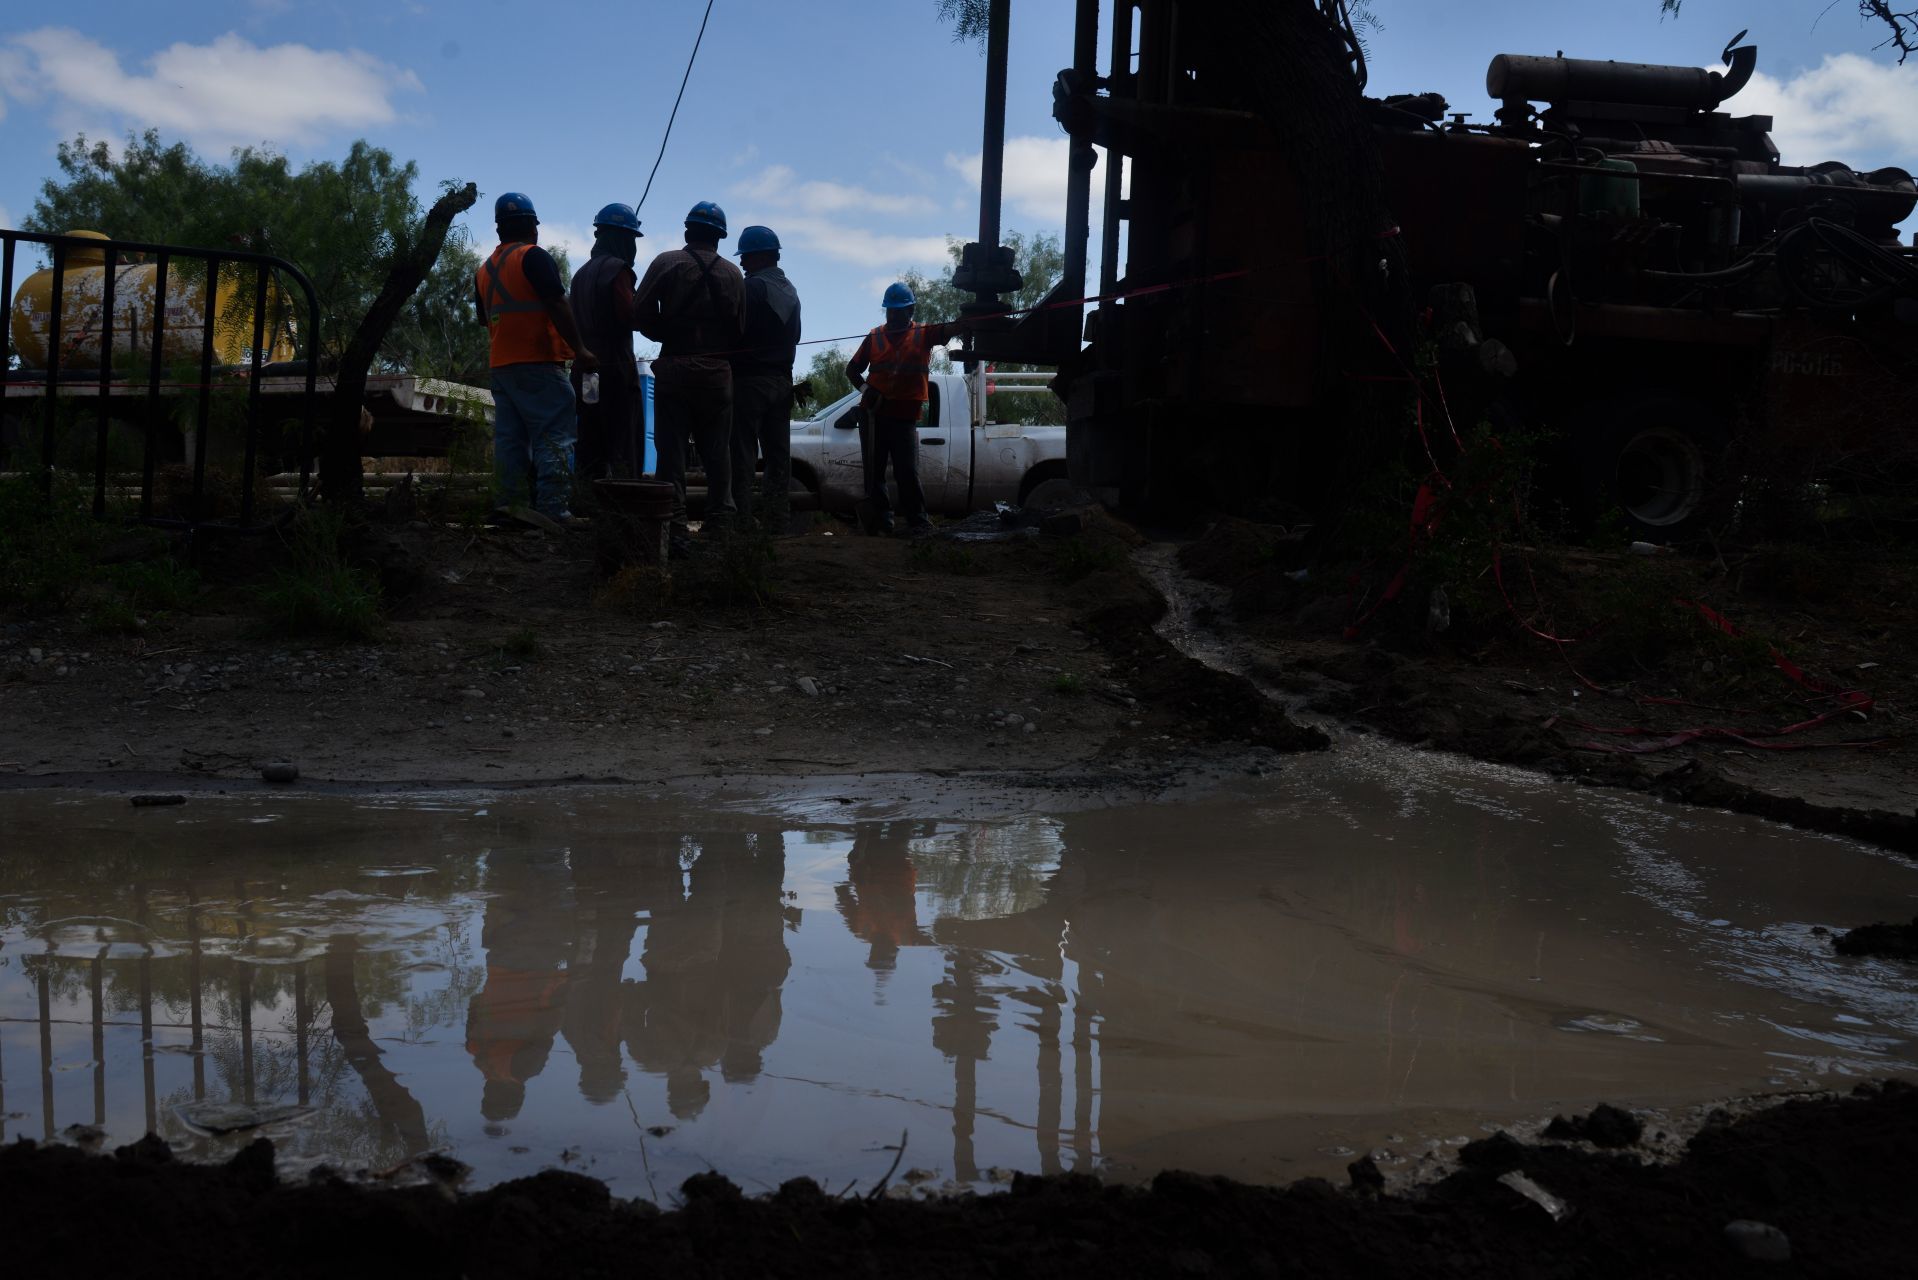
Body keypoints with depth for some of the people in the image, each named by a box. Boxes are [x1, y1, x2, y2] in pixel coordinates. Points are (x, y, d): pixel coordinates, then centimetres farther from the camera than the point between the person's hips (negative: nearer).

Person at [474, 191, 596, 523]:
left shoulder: (484, 270, 17)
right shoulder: (534, 257, -6)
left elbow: (486, 321, 21)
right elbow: (556, 305, -15)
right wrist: (579, 349, -16)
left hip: (500, 365, 8)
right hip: (538, 363, -8)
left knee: (510, 439, 8)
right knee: (554, 438, -9)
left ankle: (508, 508, 5)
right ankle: (554, 513, -17)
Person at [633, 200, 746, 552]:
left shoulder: (666, 263, -2)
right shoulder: (733, 274, 5)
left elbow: (641, 314, -7)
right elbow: (740, 330, 5)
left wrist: (668, 336, 9)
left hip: (673, 367, -2)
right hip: (717, 371, 2)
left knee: (671, 451, 0)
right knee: (717, 453, 10)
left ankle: (675, 530, -6)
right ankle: (720, 523, 10)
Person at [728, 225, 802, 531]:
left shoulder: (753, 287, -12)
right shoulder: (790, 291, 15)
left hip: (750, 379, -8)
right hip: (782, 380, 8)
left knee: (741, 454, -7)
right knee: (778, 455, 8)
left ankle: (739, 516, -10)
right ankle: (775, 517, 9)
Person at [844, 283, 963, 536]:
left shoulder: (923, 335, 4)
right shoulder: (875, 337, 10)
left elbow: (950, 329, -13)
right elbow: (852, 368, 13)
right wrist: (864, 388, -6)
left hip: (905, 417, -2)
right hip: (873, 414, 3)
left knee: (908, 472, -6)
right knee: (874, 472, 3)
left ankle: (918, 520, 1)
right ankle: (881, 520, 9)